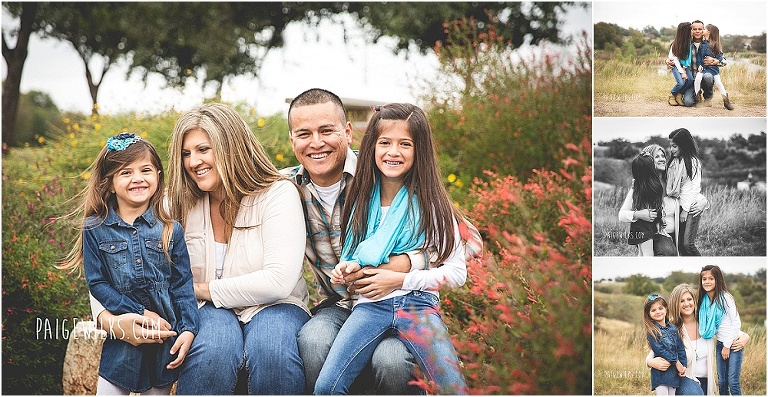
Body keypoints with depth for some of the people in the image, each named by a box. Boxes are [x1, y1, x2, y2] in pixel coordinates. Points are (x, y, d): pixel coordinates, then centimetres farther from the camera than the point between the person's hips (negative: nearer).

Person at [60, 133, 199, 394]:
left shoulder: (170, 230, 1)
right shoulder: (95, 230, -1)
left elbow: (183, 284, 1)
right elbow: (96, 283, -4)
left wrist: (188, 329, -11)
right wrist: (140, 313, -13)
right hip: (120, 342, -1)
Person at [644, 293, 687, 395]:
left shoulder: (673, 328, 10)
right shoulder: (651, 331, -6)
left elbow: (681, 348, 10)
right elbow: (659, 350, -14)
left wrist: (683, 366, 0)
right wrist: (677, 363, -13)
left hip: (674, 371, 5)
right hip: (660, 372, -5)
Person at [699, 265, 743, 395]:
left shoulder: (725, 298, -12)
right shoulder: (704, 300, 6)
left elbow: (736, 323, -12)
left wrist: (727, 345, -11)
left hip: (734, 344, -6)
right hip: (720, 344, 6)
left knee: (733, 381, -9)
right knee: (721, 381, 6)